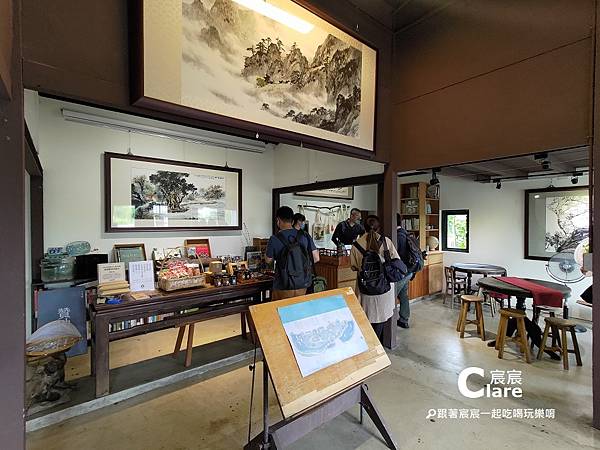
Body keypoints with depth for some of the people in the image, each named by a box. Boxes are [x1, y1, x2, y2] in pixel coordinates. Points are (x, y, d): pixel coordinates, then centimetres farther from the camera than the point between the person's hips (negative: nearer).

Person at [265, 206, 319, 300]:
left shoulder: (274, 239, -14)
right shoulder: (305, 236, -5)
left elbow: (268, 260, 2)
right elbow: (316, 259, -1)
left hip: (283, 287, -3)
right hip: (302, 285, 3)